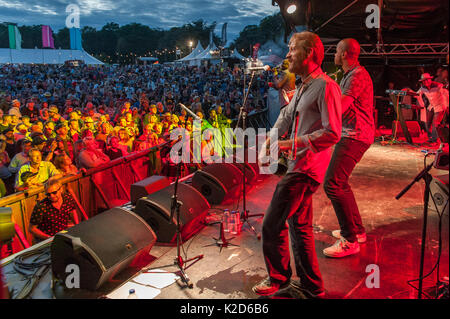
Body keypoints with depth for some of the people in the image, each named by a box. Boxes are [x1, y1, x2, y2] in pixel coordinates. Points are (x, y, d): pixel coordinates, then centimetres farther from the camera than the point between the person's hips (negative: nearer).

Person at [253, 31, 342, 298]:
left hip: (306, 169, -10)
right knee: (299, 225, 17)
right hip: (300, 166, 10)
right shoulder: (304, 87, 17)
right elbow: (286, 116, 25)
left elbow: (332, 133, -23)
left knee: (272, 225, -3)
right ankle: (311, 285, 31)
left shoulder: (326, 87, -16)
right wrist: (268, 143, 11)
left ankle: (279, 278, 20)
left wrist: (292, 143, -22)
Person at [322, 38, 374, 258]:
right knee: (340, 183, 17)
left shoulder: (358, 75, -15)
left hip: (355, 136, -11)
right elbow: (341, 104, 22)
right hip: (351, 135, 11)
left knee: (333, 184, -16)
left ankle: (349, 241, -9)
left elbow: (339, 107, -25)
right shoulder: (349, 75, 20)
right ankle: (356, 229, 27)